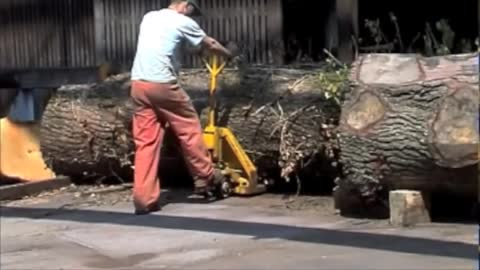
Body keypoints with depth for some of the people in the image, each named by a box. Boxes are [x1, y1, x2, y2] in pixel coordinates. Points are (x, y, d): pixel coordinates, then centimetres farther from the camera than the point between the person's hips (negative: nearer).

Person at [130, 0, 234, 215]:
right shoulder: (182, 22, 2)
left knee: (146, 141, 5)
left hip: (138, 84, 6)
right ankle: (204, 178, 22)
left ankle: (144, 200, 3)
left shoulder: (149, 17, 20)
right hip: (162, 84, -6)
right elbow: (210, 45, 16)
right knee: (189, 129, 11)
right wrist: (228, 54, 37)